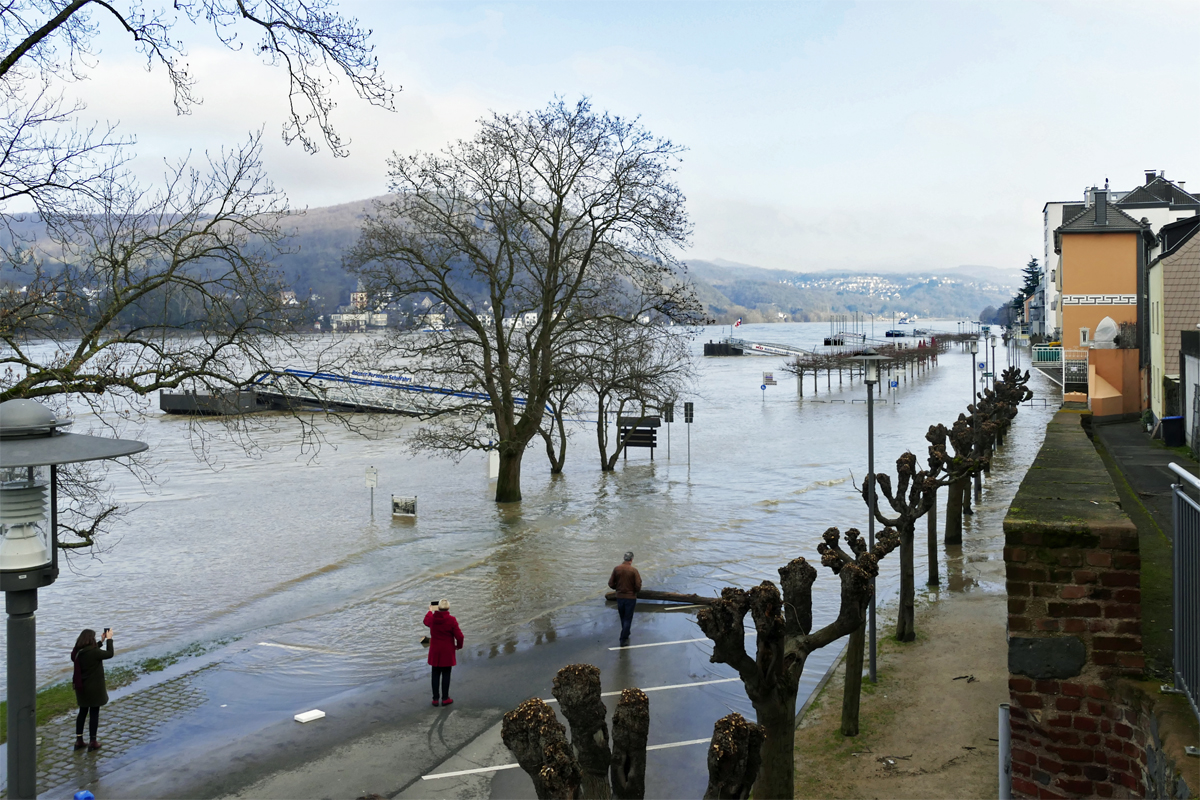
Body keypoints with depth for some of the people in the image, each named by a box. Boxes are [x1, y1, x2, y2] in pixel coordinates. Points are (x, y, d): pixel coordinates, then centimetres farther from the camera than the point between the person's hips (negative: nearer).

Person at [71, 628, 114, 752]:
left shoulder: (77, 652, -1)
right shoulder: (93, 652, -24)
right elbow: (109, 654, -12)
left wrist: (101, 641, 20)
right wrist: (109, 639, 0)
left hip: (81, 687, 7)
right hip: (94, 688, -7)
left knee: (82, 712, 18)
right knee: (94, 714, 5)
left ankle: (79, 740, 23)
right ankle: (93, 742, 11)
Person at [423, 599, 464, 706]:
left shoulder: (432, 618, -5)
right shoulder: (451, 620, -17)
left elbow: (426, 621, 22)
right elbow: (459, 636, -16)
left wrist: (430, 610, 41)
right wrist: (459, 645, 6)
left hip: (435, 651, 3)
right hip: (447, 652, -3)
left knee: (435, 674, 11)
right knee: (446, 674, 6)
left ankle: (435, 699, 16)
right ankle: (445, 698, 11)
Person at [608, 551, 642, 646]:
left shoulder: (616, 569, -6)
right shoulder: (634, 570, -17)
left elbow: (611, 584, -4)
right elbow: (638, 586, -17)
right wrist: (636, 590, 5)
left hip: (619, 597, 4)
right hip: (631, 598, -4)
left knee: (623, 618, 21)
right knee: (628, 619, 6)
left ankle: (626, 635, 38)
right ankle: (623, 639, 4)